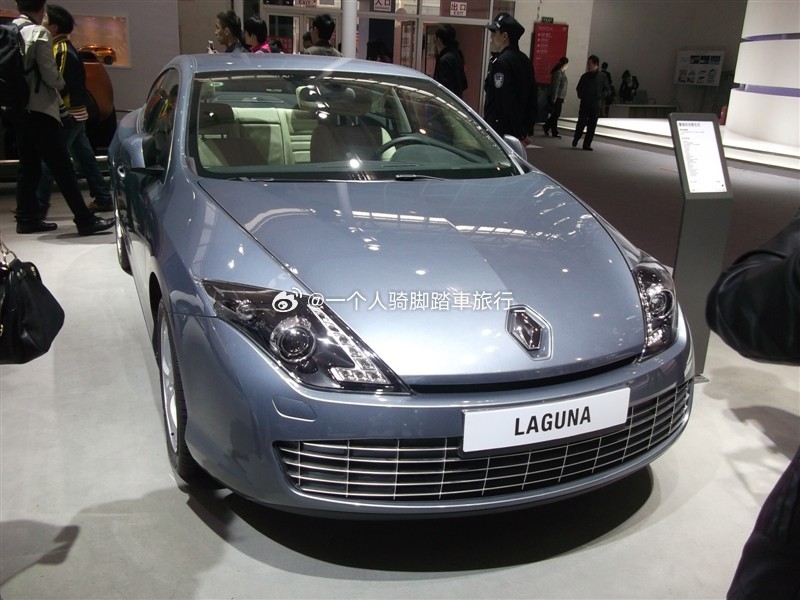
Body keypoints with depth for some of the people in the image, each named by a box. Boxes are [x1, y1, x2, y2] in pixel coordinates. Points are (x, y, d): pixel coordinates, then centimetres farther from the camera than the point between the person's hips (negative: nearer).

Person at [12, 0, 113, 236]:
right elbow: (49, 74, -13)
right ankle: (85, 220, -7)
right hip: (40, 109, -7)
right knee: (62, 167, -8)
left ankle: (27, 218, 17)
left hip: (18, 108, 8)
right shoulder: (39, 33, -10)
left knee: (28, 166, 13)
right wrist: (61, 83, 6)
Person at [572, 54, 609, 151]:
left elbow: (606, 90, 7)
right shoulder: (584, 76, 6)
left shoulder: (602, 77, 2)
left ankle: (587, 144, 8)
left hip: (595, 105, 0)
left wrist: (600, 96, -8)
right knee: (581, 123, -6)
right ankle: (576, 139, 18)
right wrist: (581, 96, 0)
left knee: (592, 126, 1)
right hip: (584, 104, 0)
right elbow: (579, 88, 16)